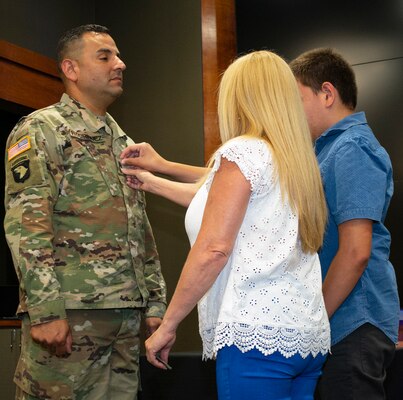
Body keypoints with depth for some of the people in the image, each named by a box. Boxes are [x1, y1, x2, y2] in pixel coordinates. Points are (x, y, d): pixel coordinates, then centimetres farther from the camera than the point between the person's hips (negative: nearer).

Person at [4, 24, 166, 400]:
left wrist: (156, 304, 15)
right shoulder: (40, 130, -1)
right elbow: (25, 224, -12)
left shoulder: (124, 143, 21)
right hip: (67, 311, -7)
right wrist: (46, 310, -20)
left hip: (127, 314, 7)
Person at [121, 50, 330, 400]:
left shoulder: (242, 151, -8)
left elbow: (214, 249, -15)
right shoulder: (294, 160, 16)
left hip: (257, 333, -8)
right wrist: (153, 182, 38)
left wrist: (167, 326, -7)